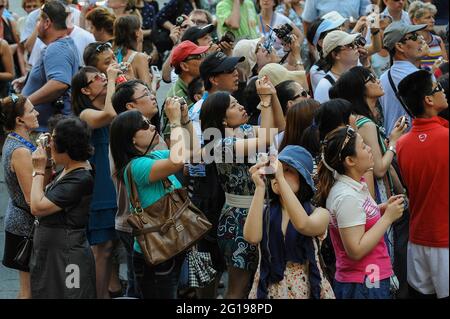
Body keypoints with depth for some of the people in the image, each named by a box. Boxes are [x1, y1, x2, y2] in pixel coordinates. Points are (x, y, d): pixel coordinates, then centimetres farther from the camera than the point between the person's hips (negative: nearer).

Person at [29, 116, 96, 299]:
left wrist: (39, 171, -12)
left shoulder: (80, 179, -21)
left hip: (66, 255, -10)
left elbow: (37, 208, -21)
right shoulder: (68, 171, 9)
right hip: (50, 253, 10)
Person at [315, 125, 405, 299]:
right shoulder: (347, 197, -23)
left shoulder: (355, 185, 3)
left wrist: (383, 208, 4)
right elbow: (356, 251, -25)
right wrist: (388, 217, -20)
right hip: (364, 286, -9)